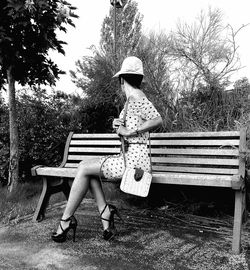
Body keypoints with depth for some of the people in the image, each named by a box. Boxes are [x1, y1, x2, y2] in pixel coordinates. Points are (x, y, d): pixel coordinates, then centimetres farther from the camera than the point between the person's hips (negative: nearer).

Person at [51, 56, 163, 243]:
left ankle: (66, 219, 4)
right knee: (87, 167, 8)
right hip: (130, 157, 10)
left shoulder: (136, 96, -12)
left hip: (135, 159, -10)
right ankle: (105, 213, 5)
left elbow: (158, 120, -26)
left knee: (84, 169, -9)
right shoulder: (132, 99, 18)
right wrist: (118, 126, 1)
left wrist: (129, 131, -20)